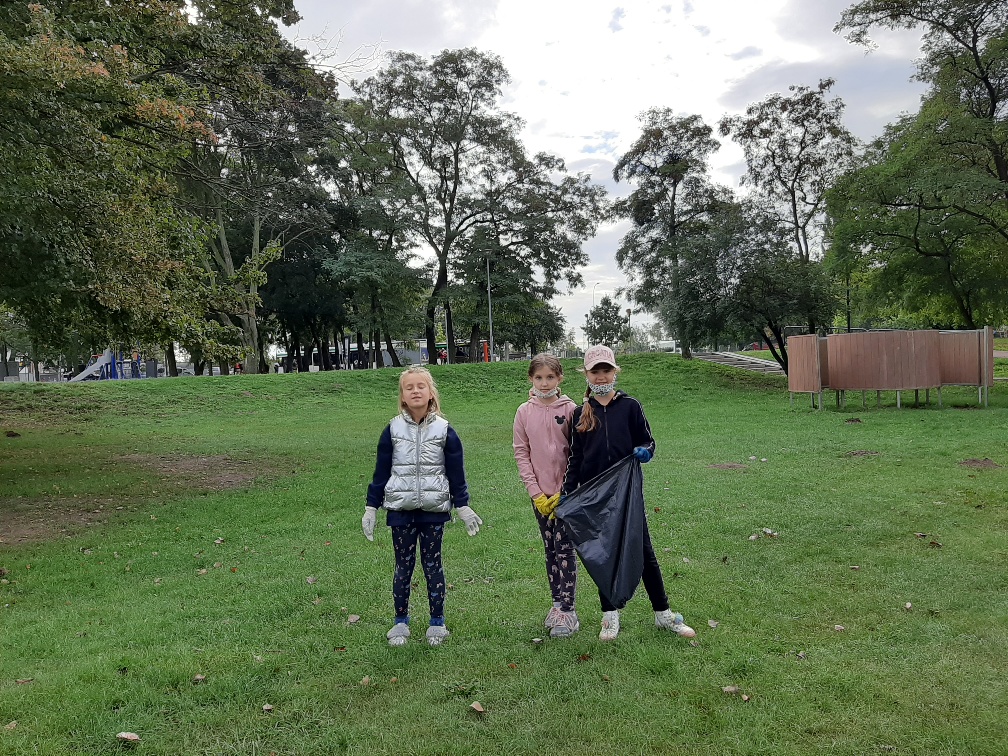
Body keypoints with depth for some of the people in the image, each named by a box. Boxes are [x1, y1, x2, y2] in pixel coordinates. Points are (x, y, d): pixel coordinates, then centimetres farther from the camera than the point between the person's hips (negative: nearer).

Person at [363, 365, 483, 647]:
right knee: (403, 565, 8)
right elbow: (381, 472, 6)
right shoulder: (392, 430, 0)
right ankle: (400, 623, 21)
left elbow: (456, 473, 4)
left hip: (434, 509, -1)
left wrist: (463, 507, 5)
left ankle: (437, 623, 20)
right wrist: (371, 508, 5)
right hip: (400, 509, 1)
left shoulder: (444, 430, -2)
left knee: (433, 564, 7)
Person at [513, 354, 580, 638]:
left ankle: (566, 611, 3)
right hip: (540, 494, 3)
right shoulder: (524, 412, 1)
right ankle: (557, 605, 21)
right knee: (550, 551, 12)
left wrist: (564, 492, -11)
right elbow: (521, 454, 2)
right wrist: (535, 492, -5)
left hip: (567, 493, -3)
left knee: (565, 549, -2)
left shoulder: (571, 409, -6)